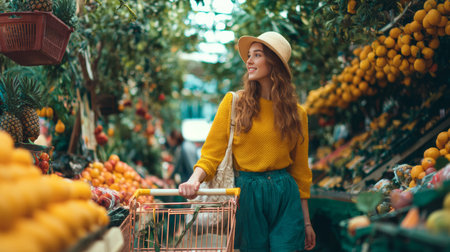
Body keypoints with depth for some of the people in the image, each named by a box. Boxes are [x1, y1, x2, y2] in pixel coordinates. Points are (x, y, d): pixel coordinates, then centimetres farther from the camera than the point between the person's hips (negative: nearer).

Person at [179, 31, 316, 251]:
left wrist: (306, 222, 12)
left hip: (286, 196, 1)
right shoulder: (233, 102, 0)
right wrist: (195, 179, -24)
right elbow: (211, 154, -3)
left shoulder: (296, 112, 6)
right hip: (247, 195, -1)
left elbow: (300, 169, 11)